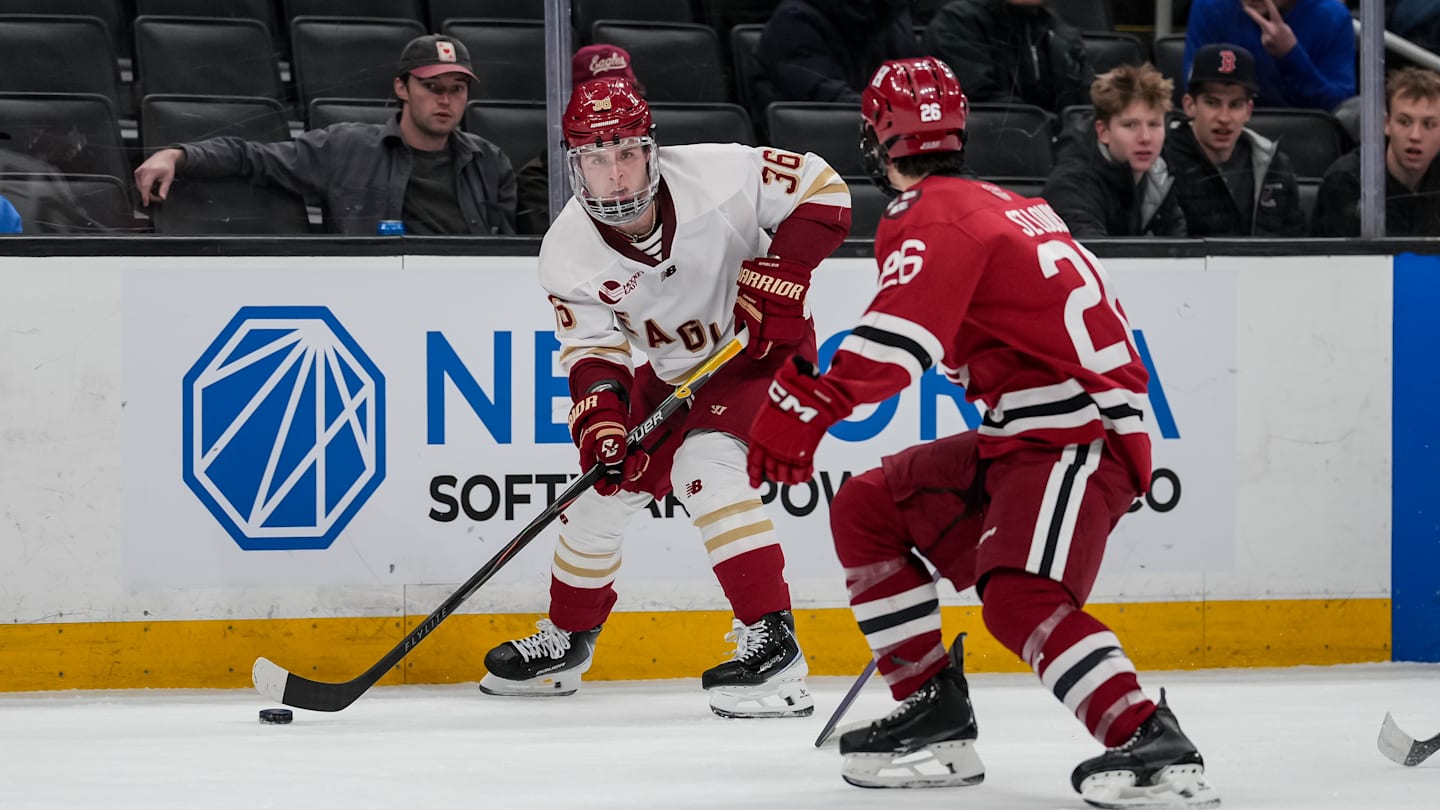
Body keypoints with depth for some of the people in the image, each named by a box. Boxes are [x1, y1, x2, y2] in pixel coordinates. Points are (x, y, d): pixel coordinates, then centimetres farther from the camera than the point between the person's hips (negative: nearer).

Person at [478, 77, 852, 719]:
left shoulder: (716, 175, -29)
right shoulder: (568, 253, -17)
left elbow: (821, 190, -19)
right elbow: (591, 347, -12)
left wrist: (779, 272, -29)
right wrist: (600, 410, -31)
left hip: (761, 350, -6)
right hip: (667, 371, 6)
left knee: (705, 464, -29)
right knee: (604, 483, 9)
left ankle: (772, 645, -32)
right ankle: (567, 641, 36)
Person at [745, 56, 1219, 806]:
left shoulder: (932, 216, -10)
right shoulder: (1008, 208, 20)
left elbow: (896, 340, -27)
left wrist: (807, 404, -34)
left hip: (1077, 439, -10)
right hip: (1023, 434, 10)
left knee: (1019, 599, -29)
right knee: (866, 510, 14)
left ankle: (1152, 746, -40)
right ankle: (935, 715, 12)